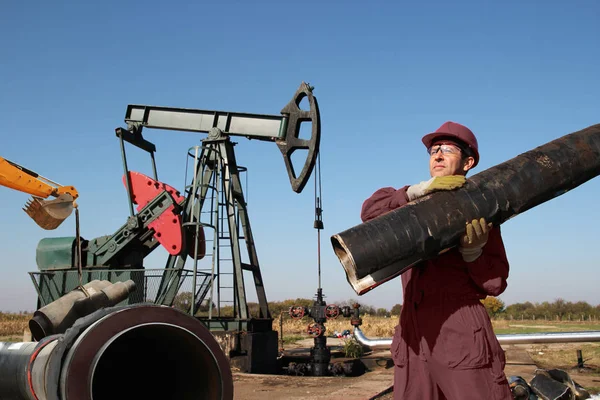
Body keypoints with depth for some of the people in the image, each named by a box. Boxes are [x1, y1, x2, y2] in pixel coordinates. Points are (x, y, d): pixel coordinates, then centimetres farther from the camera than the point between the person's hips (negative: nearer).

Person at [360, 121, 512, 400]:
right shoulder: (413, 206, 12)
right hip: (414, 337, 3)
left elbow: (495, 283, 0)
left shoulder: (478, 213, 4)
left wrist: (472, 251, -19)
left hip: (464, 338, -3)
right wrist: (421, 189, -21)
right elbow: (370, 211, -9)